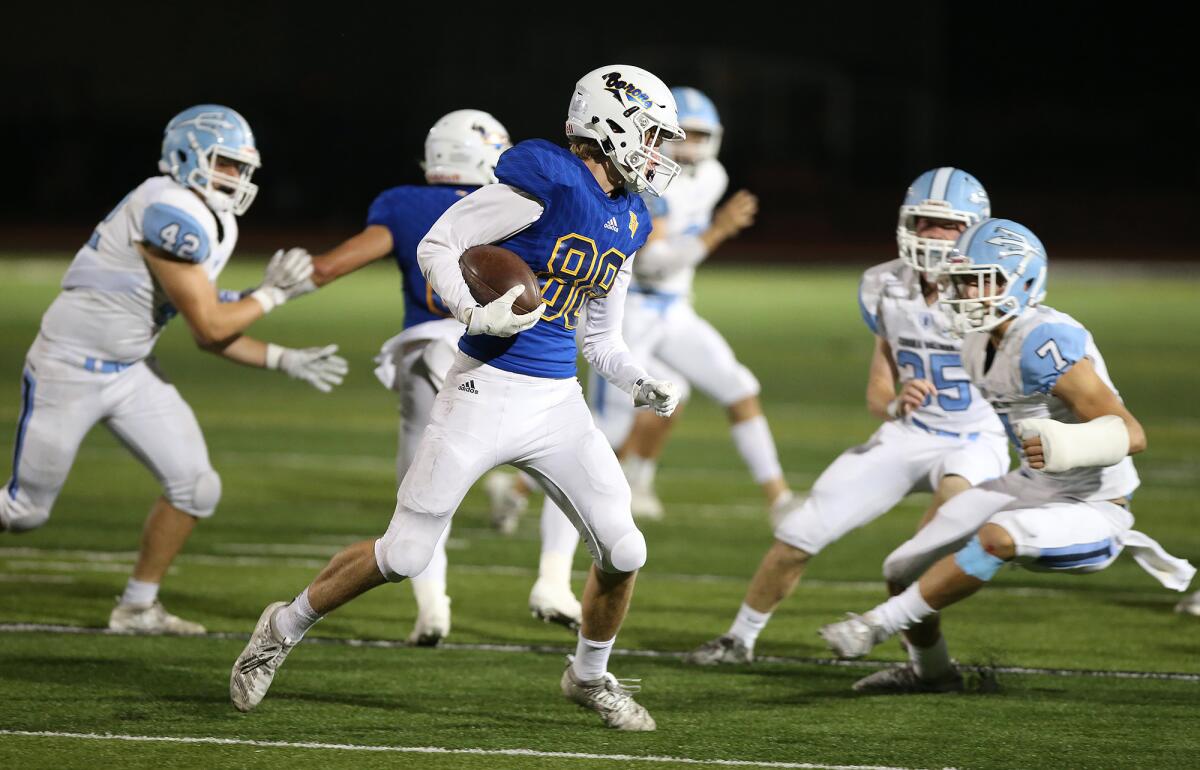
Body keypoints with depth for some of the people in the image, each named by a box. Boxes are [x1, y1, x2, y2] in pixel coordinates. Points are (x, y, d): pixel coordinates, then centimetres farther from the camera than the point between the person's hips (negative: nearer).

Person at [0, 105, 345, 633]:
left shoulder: (216, 227, 5)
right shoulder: (172, 216, -25)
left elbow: (209, 337, 10)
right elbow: (210, 326, -22)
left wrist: (285, 361, 3)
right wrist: (271, 294, -10)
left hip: (130, 372, 9)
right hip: (68, 370, -9)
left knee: (196, 489, 0)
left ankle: (137, 607, 14)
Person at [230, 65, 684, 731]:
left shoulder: (627, 224, 12)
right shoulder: (548, 183, -12)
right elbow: (436, 244, -12)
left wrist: (643, 386, 3)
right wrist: (473, 314, -26)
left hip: (558, 402, 7)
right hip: (486, 391, -7)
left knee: (623, 552, -1)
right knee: (404, 555, -3)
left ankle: (590, 676, 24)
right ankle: (285, 627, 19)